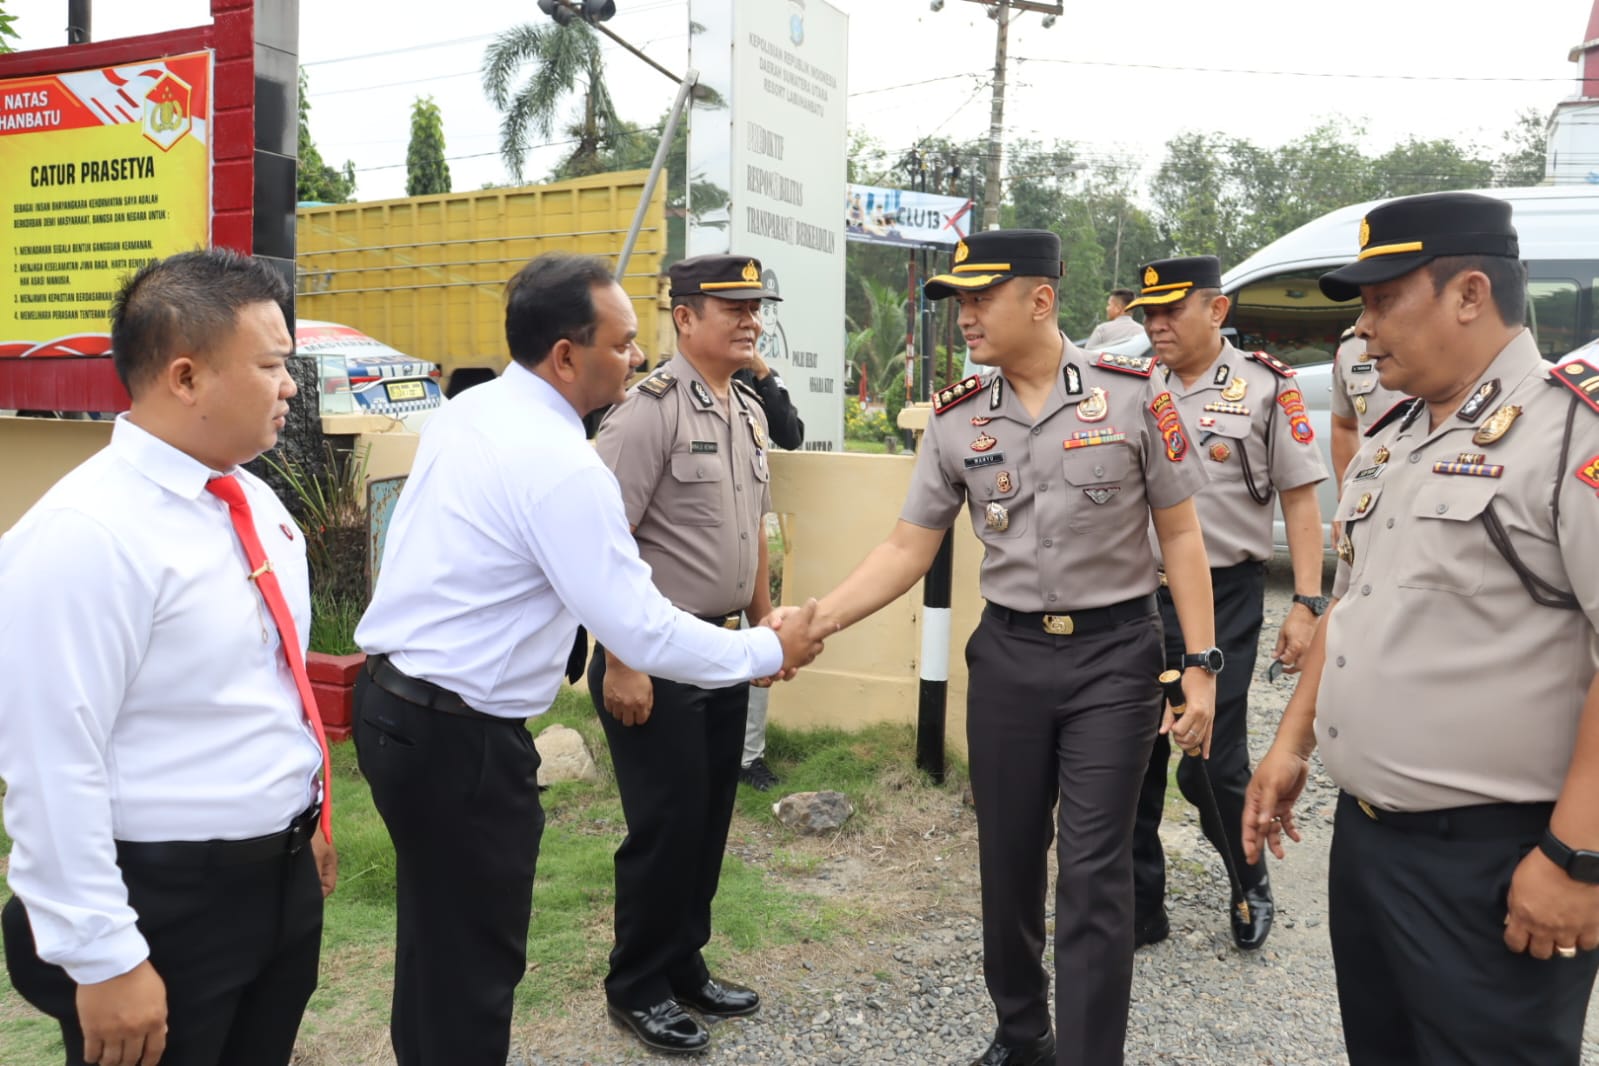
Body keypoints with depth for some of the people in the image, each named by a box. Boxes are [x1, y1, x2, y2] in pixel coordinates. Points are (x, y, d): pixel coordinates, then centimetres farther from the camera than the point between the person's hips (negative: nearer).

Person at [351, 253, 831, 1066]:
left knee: (436, 938, 25)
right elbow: (643, 635, -23)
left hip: (393, 700, 9)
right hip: (458, 735, -9)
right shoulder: (562, 466, -23)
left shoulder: (465, 413, 5)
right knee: (475, 962, 9)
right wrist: (769, 651, -11)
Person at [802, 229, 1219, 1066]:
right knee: (1007, 860, 14)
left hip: (1114, 653, -3)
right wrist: (815, 620, -10)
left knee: (1093, 871, -1)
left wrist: (1201, 666, -6)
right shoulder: (955, 420, 0)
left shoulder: (1133, 392, -7)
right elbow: (907, 550, 2)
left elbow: (1179, 534, -2)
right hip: (1006, 655, 3)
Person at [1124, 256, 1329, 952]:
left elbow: (1300, 499, -4)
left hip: (1224, 599, -4)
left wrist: (1307, 603, -10)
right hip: (1140, 593, 4)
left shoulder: (1265, 387, -4)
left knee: (1211, 764, 0)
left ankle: (1251, 886, 29)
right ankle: (1139, 909, 24)